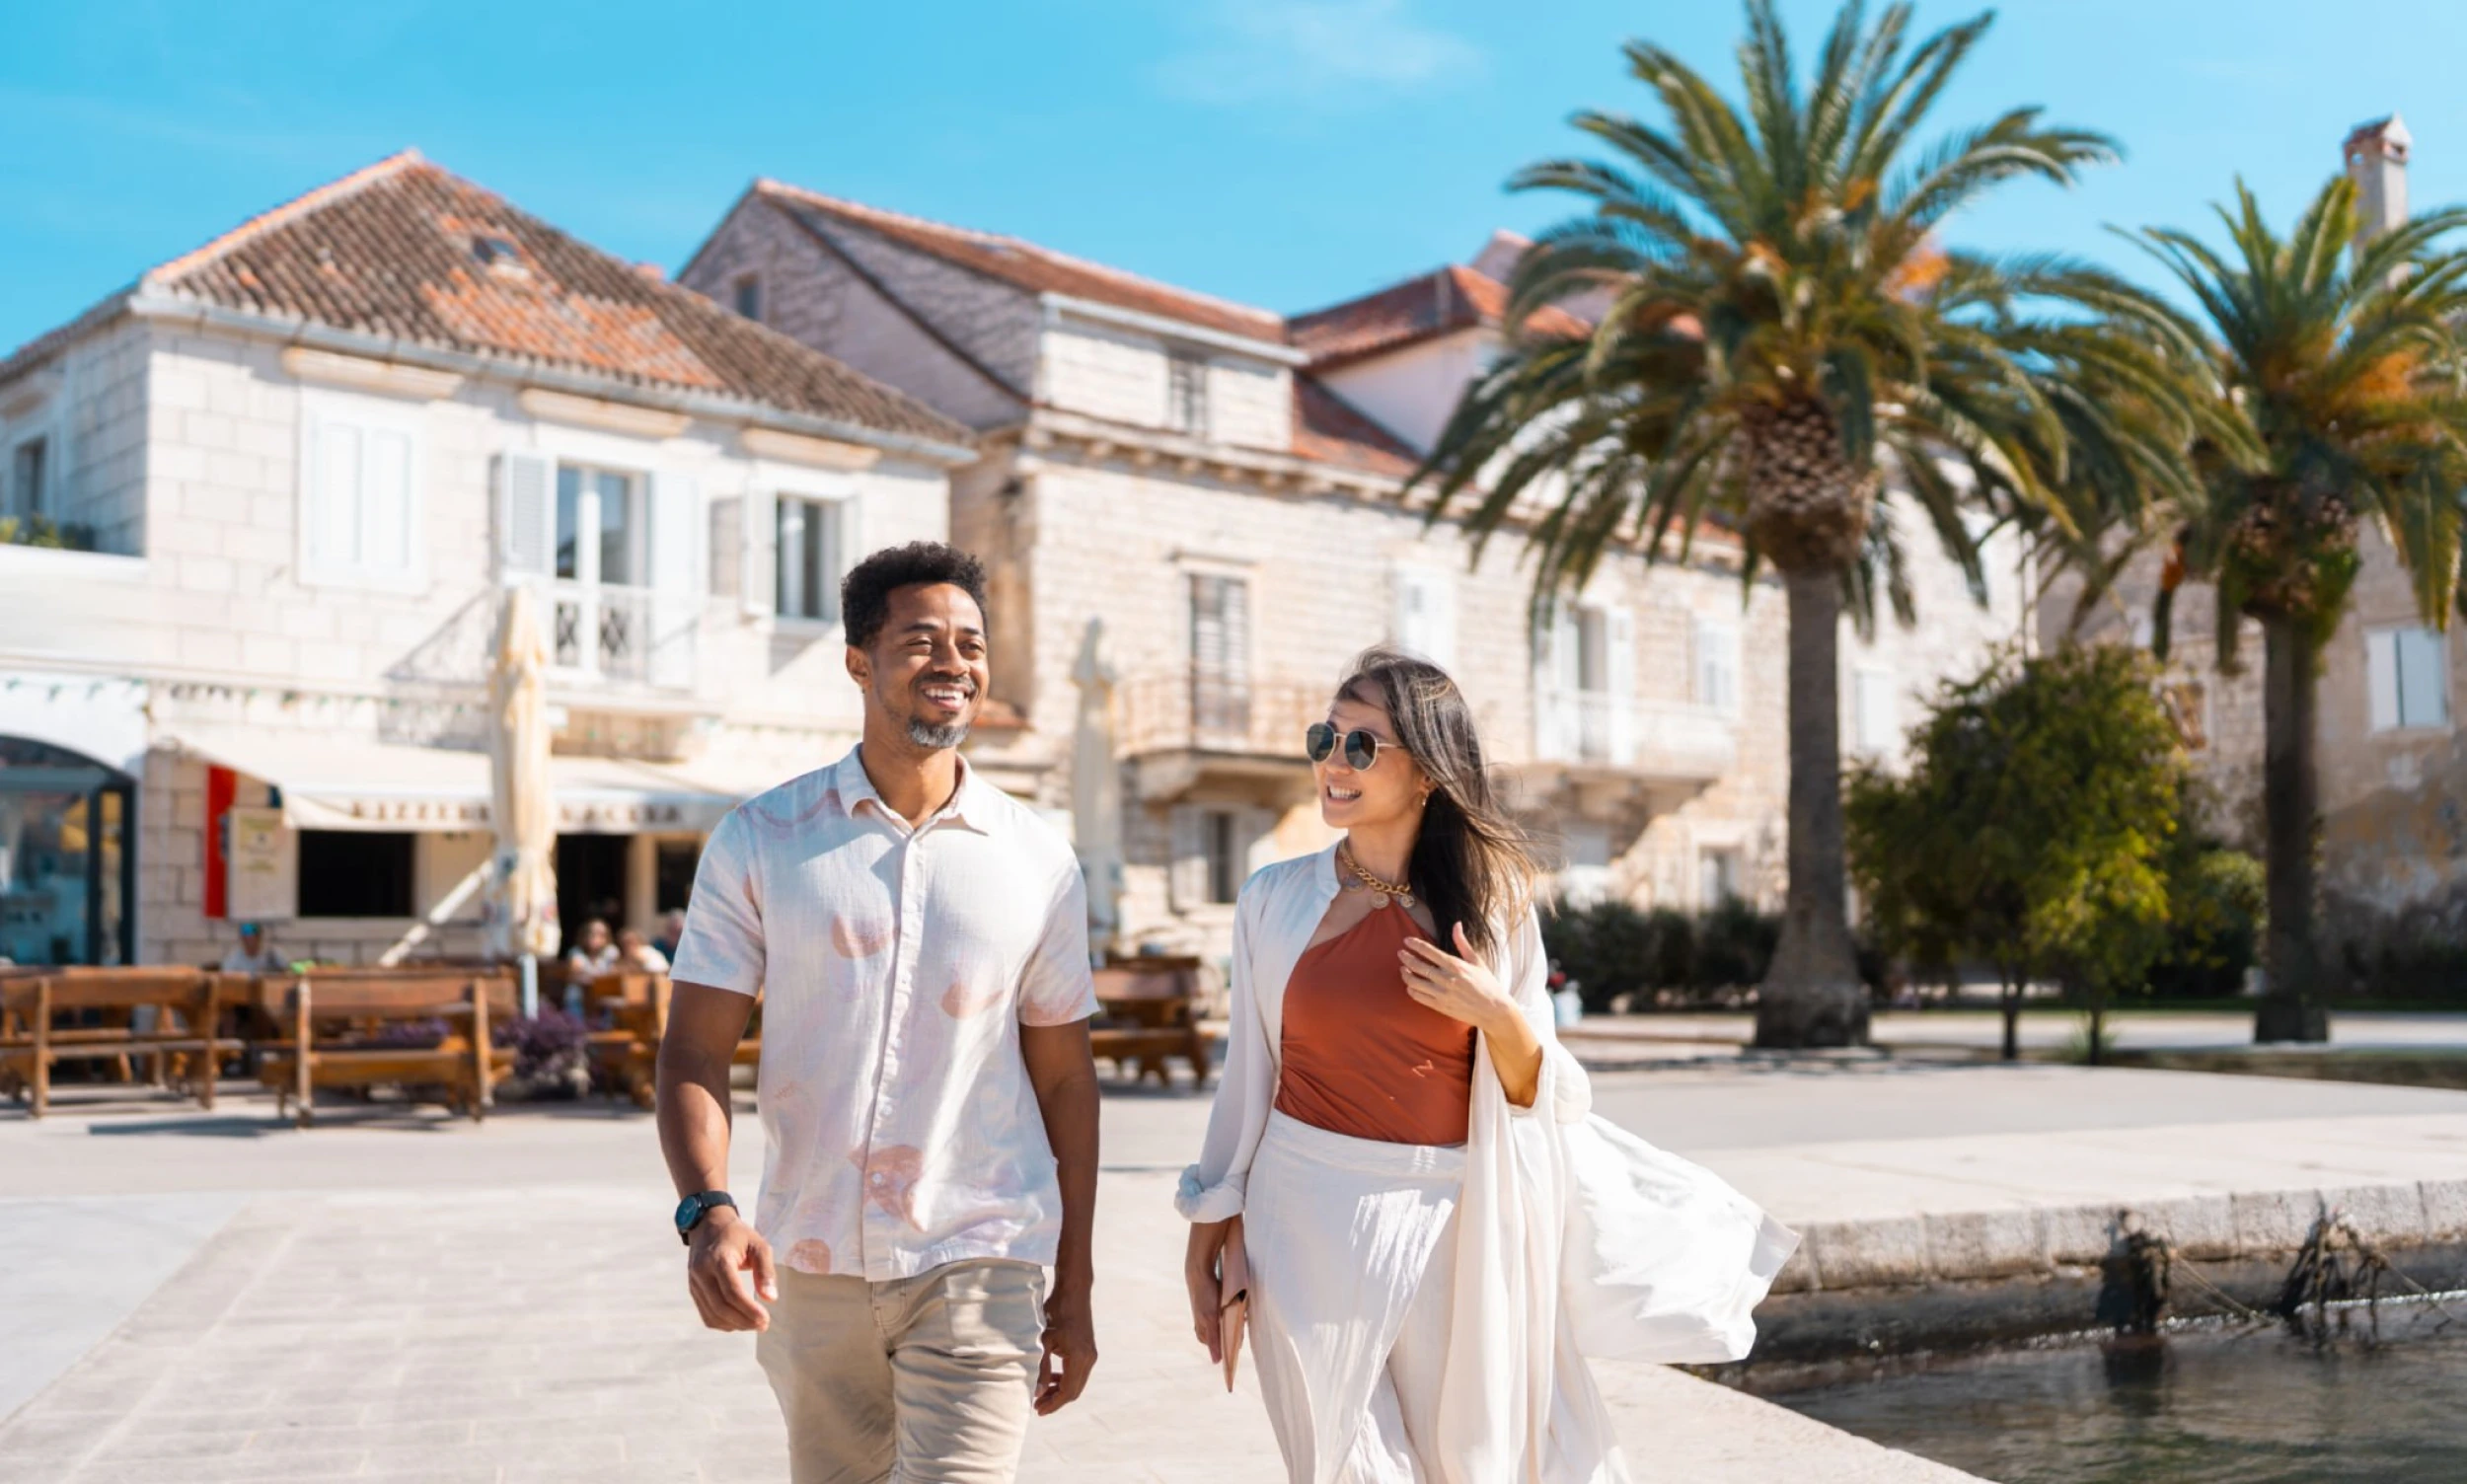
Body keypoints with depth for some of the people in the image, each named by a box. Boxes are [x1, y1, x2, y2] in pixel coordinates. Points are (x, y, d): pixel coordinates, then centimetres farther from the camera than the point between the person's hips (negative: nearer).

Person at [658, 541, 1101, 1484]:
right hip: (807, 1267, 1)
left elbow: (1064, 1079, 7)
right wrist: (708, 1211, -21)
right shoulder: (760, 842, -1)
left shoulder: (1040, 863, 2)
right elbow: (693, 1051, -3)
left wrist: (1074, 1289, 7)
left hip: (976, 1264, -1)